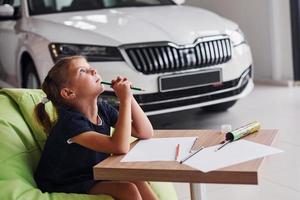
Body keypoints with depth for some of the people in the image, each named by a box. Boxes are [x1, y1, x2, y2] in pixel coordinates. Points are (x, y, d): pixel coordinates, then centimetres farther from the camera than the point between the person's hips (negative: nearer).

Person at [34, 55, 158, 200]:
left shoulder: (103, 109, -3)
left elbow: (145, 133, -4)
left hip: (94, 178, 7)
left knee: (138, 182, -16)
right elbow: (120, 147, -37)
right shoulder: (70, 122, -26)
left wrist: (128, 96, -14)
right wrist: (125, 99, -31)